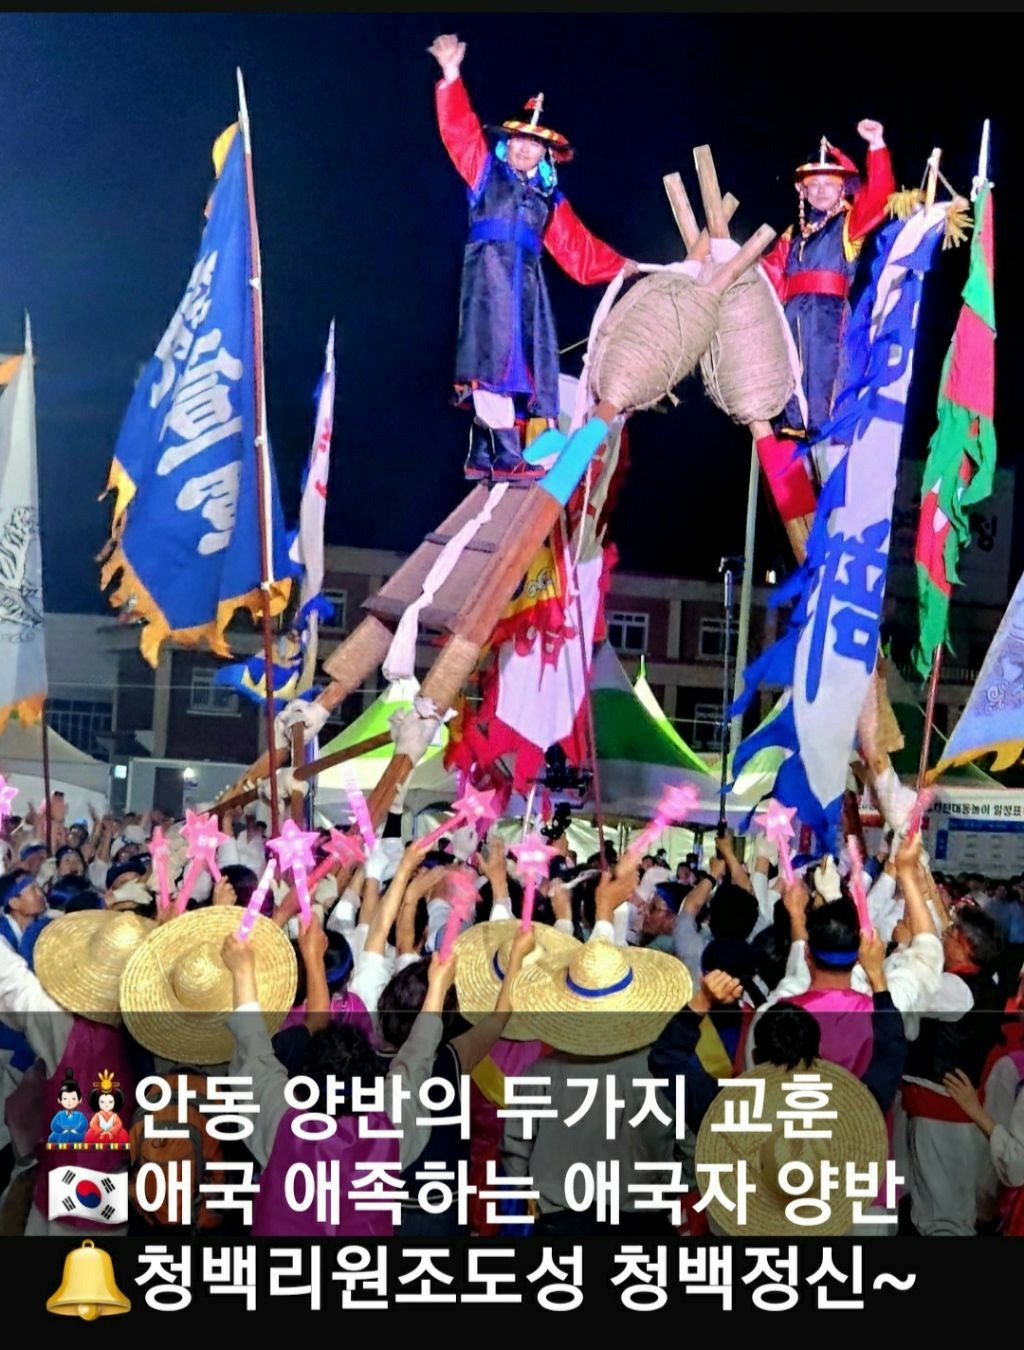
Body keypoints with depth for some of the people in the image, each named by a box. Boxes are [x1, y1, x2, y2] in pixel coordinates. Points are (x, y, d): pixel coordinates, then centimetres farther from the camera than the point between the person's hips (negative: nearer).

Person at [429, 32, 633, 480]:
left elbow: (577, 246, 22)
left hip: (526, 283, 5)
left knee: (516, 365, 0)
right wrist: (451, 76, -6)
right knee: (495, 359, -15)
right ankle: (506, 456, -23)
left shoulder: (549, 198, 22)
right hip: (490, 275, -5)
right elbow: (460, 130, 3)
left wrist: (619, 266, 18)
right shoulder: (486, 170, 13)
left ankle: (481, 458, 1)